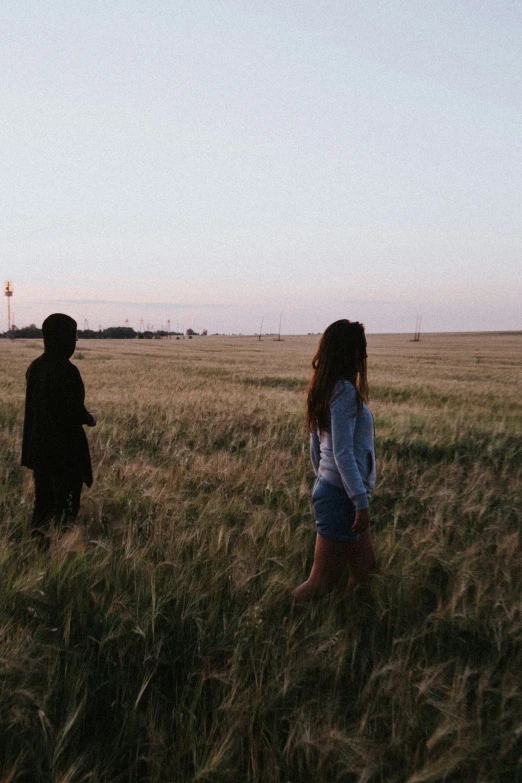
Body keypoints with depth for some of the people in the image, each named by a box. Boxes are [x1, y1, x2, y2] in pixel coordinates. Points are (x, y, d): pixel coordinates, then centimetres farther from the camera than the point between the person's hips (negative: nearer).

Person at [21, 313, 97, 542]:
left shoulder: (35, 366, 2)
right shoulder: (66, 370, -23)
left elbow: (32, 404, 10)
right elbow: (74, 409, -22)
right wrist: (89, 419, -1)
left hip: (38, 443, 7)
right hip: (64, 445, -7)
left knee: (43, 495, 19)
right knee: (65, 497, 8)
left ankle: (38, 532, 27)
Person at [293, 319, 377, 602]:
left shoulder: (323, 389, 9)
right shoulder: (346, 391, -18)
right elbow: (342, 453, -22)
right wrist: (362, 502, -19)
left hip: (328, 490, 9)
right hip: (341, 496, -9)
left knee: (365, 571, 18)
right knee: (322, 580, 1)